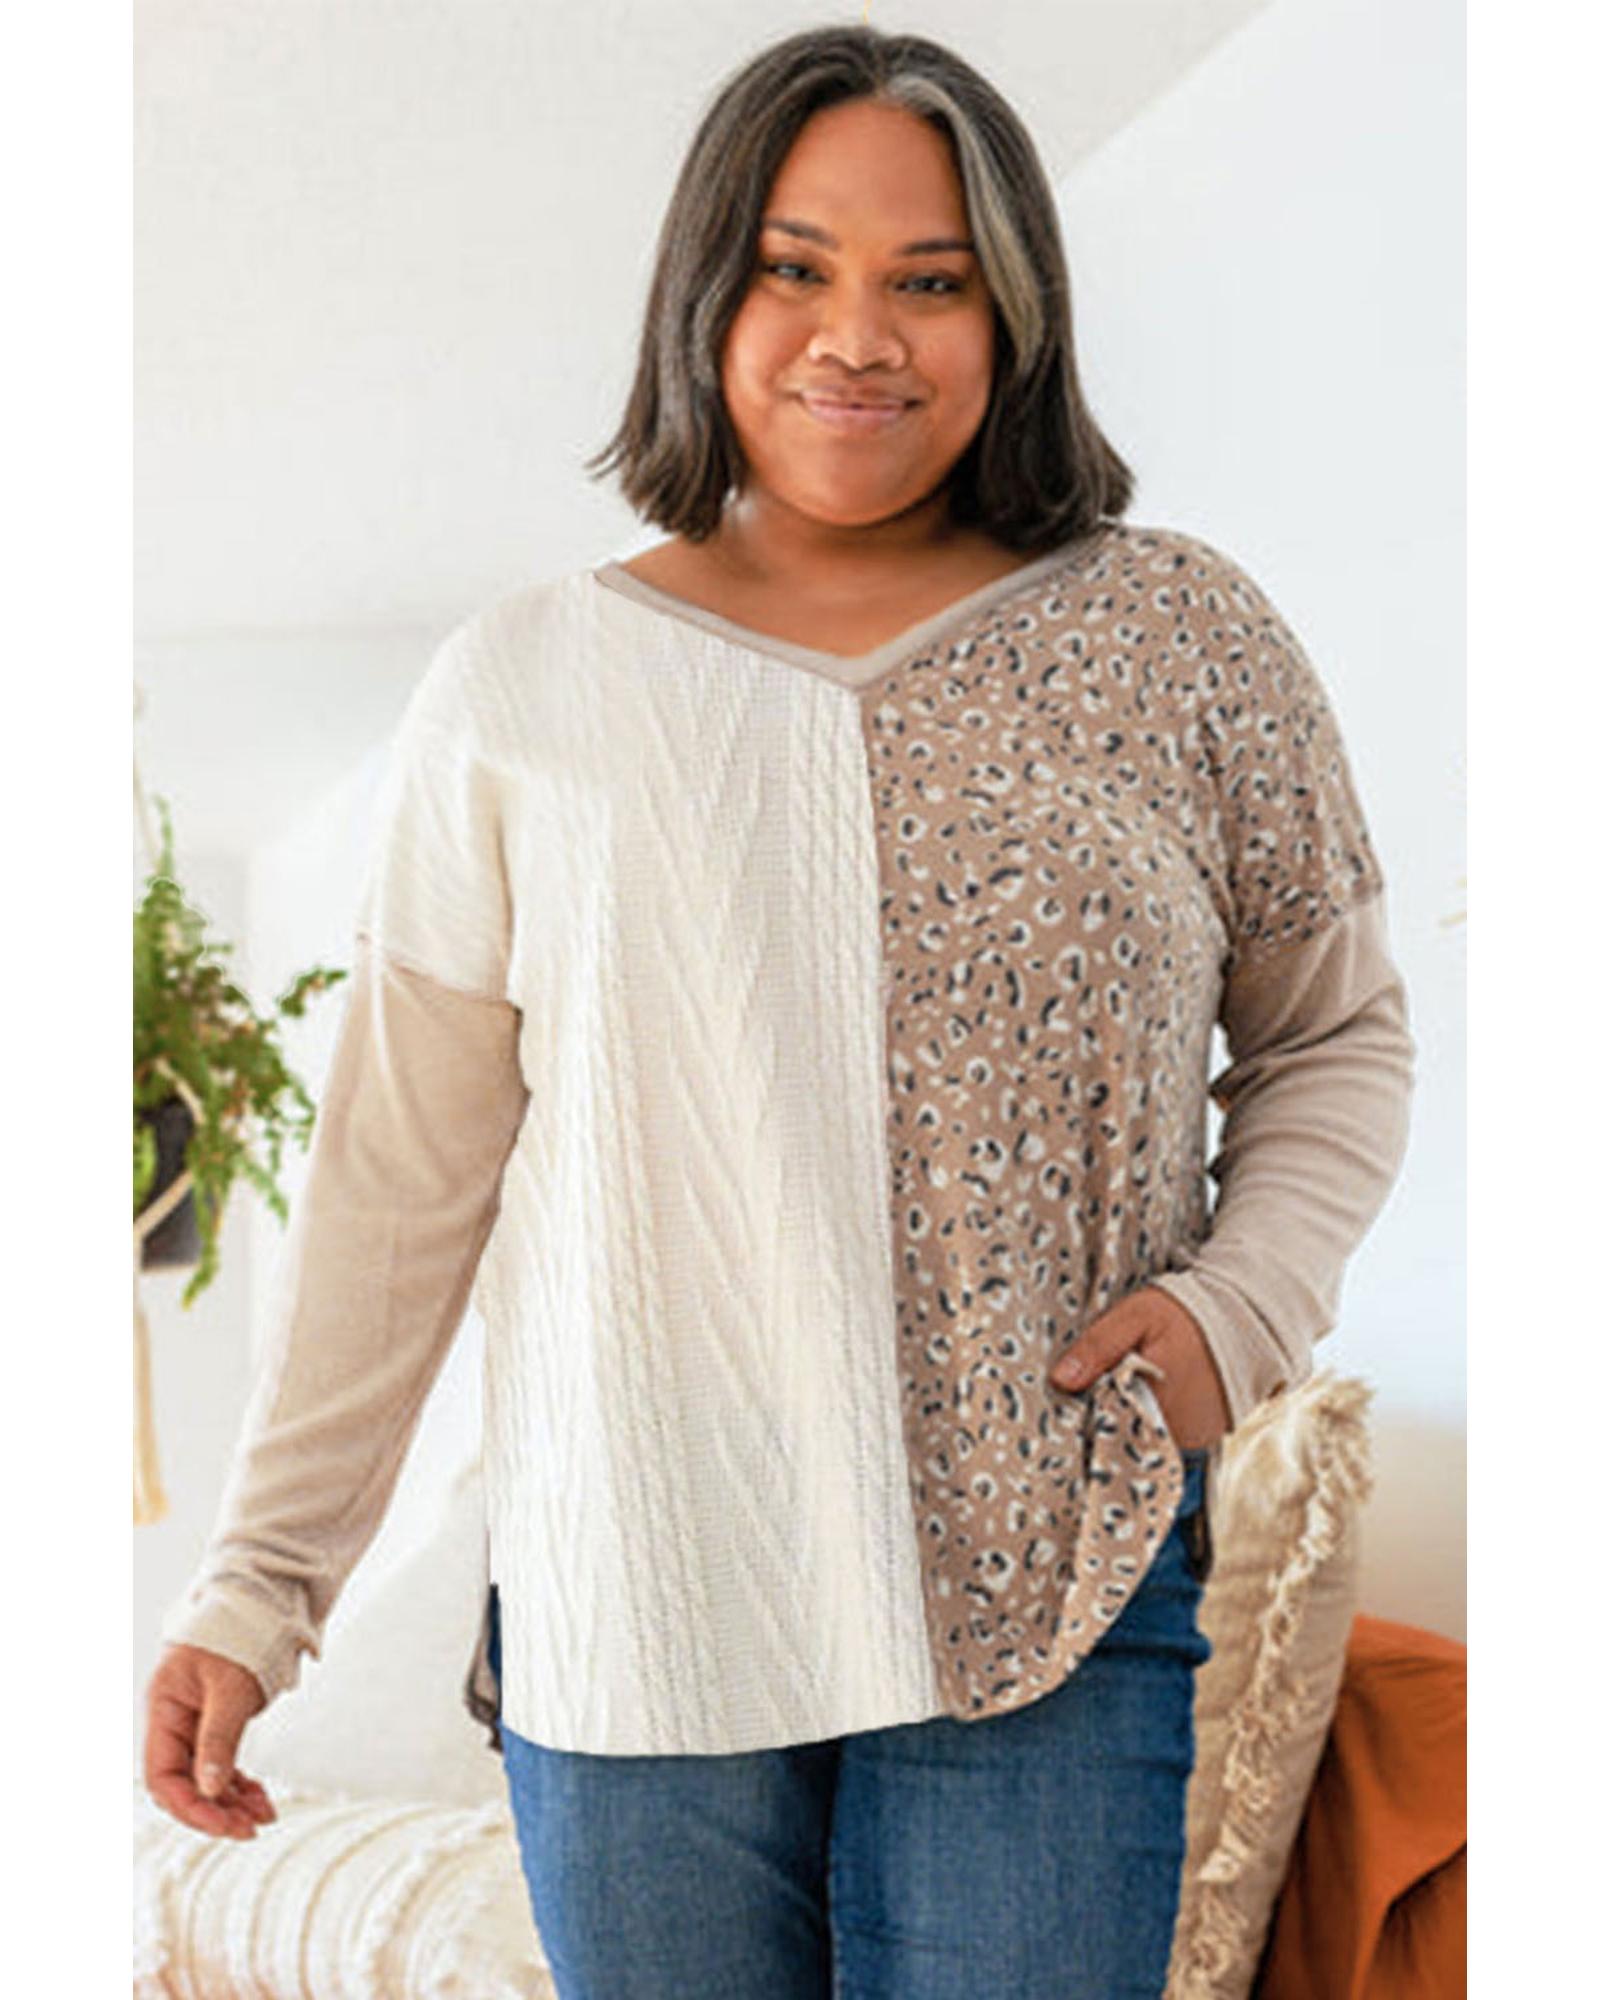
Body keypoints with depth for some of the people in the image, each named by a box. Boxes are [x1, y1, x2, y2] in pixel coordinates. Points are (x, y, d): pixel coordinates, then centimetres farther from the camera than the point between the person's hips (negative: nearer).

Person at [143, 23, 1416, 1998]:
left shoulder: (1182, 640, 2)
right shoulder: (516, 694, 2)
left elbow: (1335, 1032, 12)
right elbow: (401, 1174, 4)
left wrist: (1245, 1302, -6)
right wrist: (259, 1577, 4)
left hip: (1051, 1600, 0)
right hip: (627, 1598, 1)